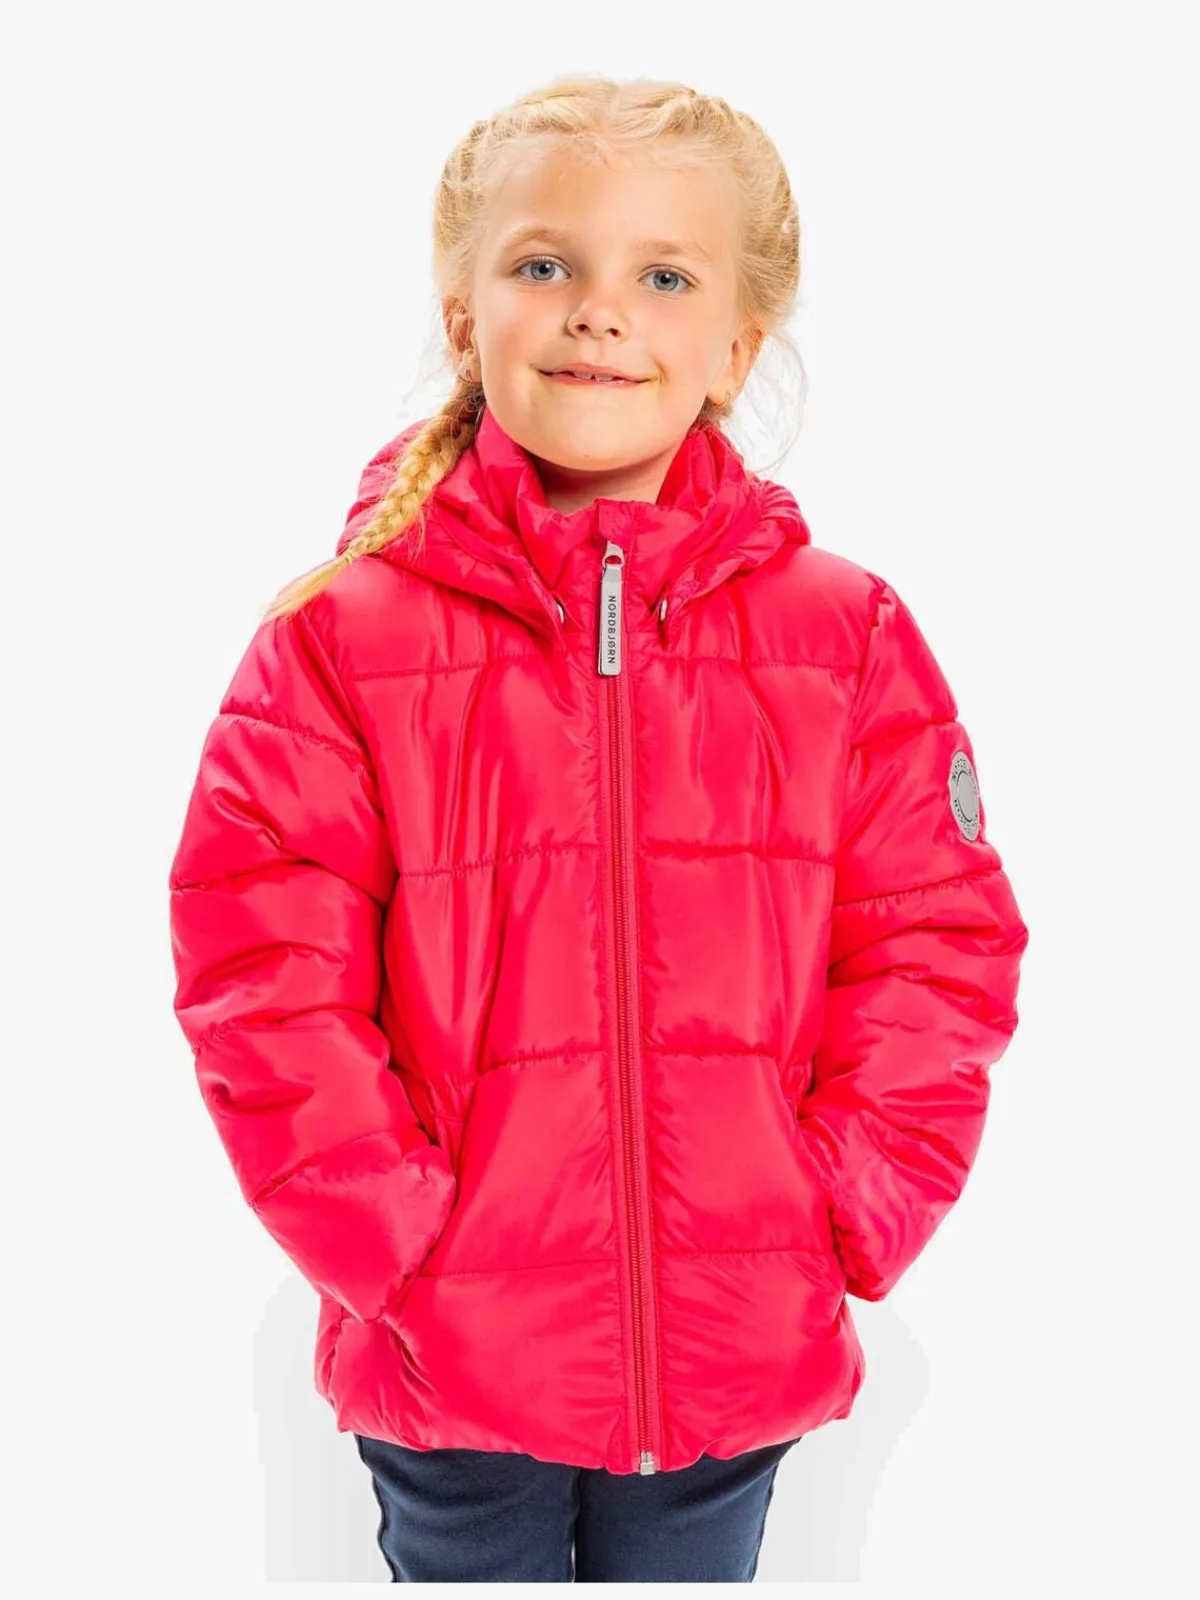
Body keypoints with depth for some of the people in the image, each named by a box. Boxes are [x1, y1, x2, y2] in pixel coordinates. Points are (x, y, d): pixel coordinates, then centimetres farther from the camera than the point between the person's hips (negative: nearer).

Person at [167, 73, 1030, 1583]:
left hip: (735, 1355, 1)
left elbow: (937, 948, -2)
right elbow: (262, 981, -9)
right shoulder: (340, 640, -8)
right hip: (450, 1351, -1)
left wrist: (840, 1221, -8)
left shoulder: (847, 635, -3)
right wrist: (401, 1244, -13)